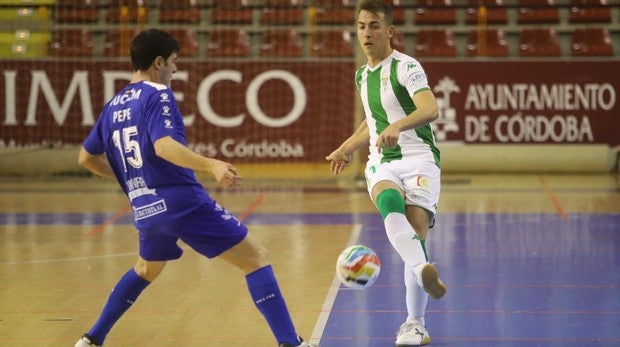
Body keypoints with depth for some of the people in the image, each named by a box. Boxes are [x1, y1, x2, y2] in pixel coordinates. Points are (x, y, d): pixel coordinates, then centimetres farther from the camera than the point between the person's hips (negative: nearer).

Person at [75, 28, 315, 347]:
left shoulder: (112, 106, 15)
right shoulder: (157, 95, -7)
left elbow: (87, 158, 24)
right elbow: (164, 146, -25)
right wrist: (210, 165, -38)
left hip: (145, 210, 8)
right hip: (181, 201, -8)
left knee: (146, 270, 35)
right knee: (255, 258, -3)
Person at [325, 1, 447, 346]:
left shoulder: (406, 67, -8)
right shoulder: (363, 75, 16)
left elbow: (430, 109, -27)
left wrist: (398, 126, -44)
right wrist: (347, 148, 42)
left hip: (419, 159, -4)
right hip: (381, 163, 4)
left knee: (416, 229, -18)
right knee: (389, 201, -32)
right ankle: (425, 272, -55)